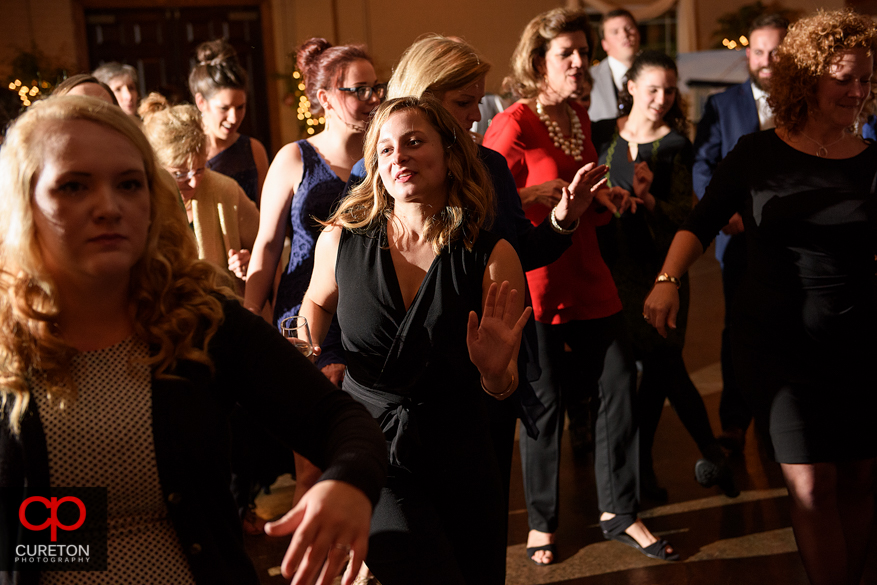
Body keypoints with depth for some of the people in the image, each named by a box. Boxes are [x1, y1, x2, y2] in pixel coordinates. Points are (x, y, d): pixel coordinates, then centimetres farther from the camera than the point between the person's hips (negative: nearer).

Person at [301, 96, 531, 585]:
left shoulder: (492, 257, -10)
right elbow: (317, 302, 16)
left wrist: (496, 373, -27)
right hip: (368, 448, -1)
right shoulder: (341, 241, -7)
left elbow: (503, 389, -6)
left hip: (459, 458, 2)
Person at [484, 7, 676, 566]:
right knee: (545, 403, 3)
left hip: (588, 277, 7)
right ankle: (542, 522, 22)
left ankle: (619, 513, 22)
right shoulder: (513, 124, -12)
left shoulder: (579, 117, 12)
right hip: (535, 284, -7)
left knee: (620, 385, 6)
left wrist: (608, 199, 5)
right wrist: (551, 190, -20)